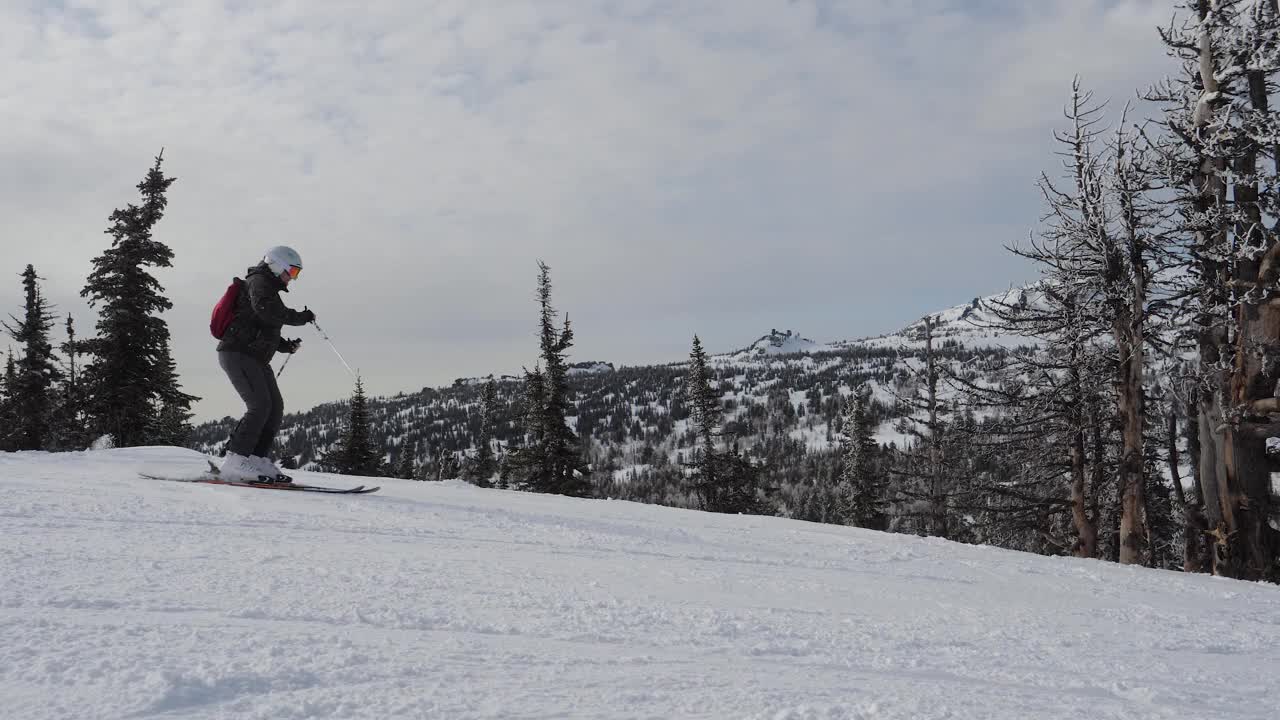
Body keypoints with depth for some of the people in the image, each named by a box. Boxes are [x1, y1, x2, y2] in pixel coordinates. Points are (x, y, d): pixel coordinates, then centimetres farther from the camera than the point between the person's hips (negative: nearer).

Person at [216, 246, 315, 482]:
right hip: (237, 353, -10)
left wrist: (285, 345, 17)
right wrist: (300, 317, -17)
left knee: (275, 407, 2)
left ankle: (258, 459, 0)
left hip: (256, 359, 10)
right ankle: (235, 461, -21)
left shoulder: (270, 289, 27)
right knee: (260, 406, -20)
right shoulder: (259, 281, -3)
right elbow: (264, 309, -24)